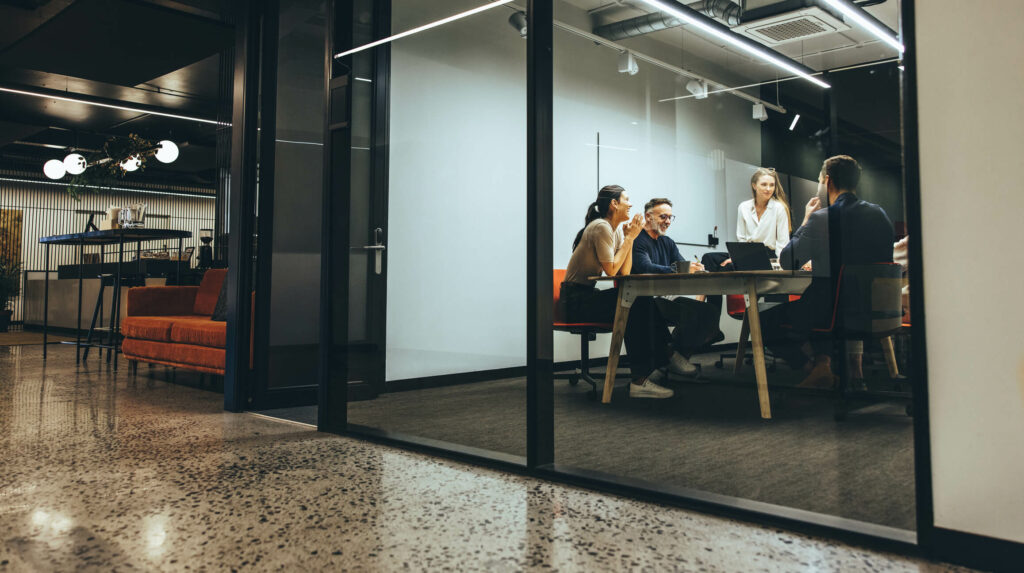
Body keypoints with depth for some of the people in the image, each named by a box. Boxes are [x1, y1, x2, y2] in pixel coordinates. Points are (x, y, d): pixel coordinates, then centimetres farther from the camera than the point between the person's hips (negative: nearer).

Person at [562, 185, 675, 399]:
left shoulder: (616, 230, 14)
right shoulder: (601, 228, -14)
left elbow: (625, 272, 6)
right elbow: (612, 270, -20)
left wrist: (630, 238, 0)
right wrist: (629, 238, -12)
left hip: (587, 295, 9)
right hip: (576, 299, -9)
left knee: (646, 302, -4)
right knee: (637, 307, -23)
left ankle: (661, 365, 0)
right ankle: (640, 379, -23)